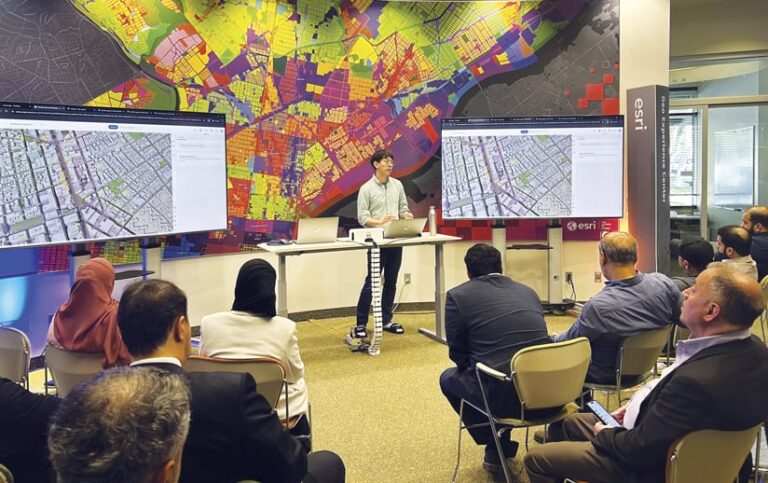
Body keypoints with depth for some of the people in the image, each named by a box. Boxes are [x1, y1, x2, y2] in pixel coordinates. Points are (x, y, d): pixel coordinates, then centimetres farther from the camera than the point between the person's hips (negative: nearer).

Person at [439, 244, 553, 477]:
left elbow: (458, 354, 2)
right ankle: (500, 448, 38)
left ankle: (497, 450, 25)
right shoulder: (528, 291, 15)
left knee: (449, 378, 24)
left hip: (502, 396, -5)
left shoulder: (458, 296, -1)